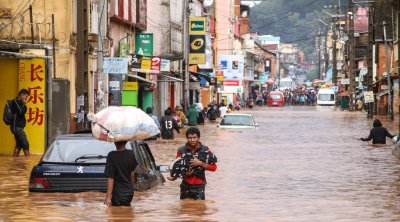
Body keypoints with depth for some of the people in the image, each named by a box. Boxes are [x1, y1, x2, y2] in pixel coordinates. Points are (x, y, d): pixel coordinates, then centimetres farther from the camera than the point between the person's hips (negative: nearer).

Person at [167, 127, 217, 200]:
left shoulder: (205, 150, -3)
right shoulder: (182, 150, 1)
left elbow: (214, 167, -5)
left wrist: (200, 163, -19)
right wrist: (173, 177, -16)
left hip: (199, 186, -2)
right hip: (185, 186, 2)